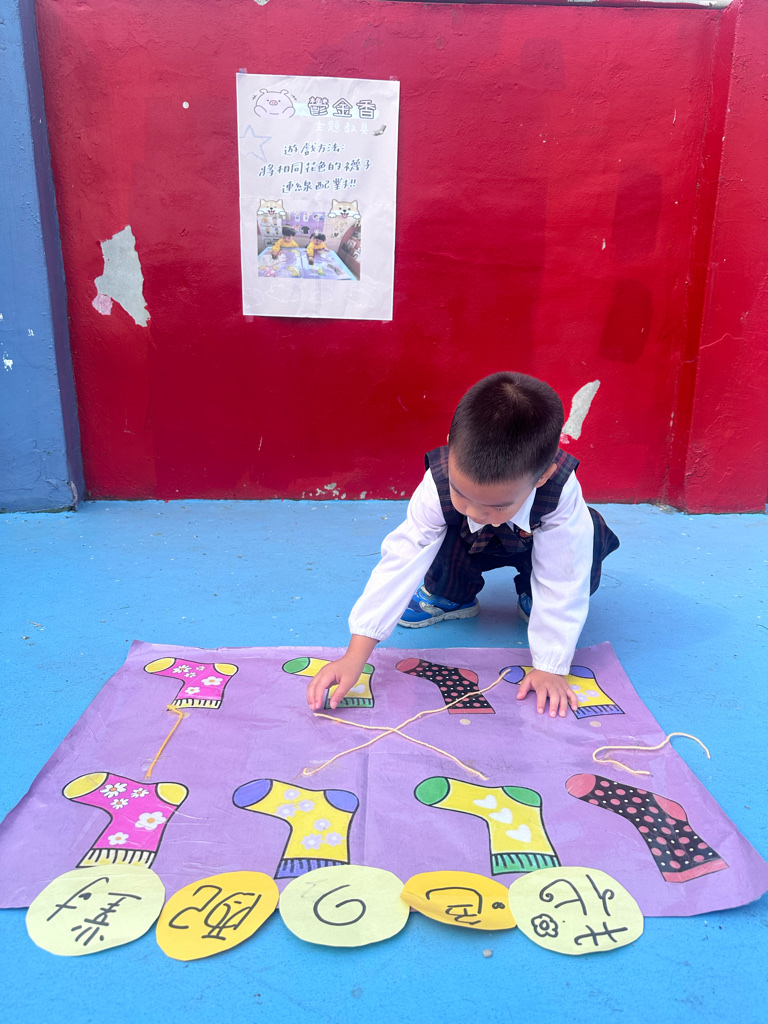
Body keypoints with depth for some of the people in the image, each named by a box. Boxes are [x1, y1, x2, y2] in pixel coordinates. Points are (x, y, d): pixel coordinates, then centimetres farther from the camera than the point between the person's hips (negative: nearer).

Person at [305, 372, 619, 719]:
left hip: (534, 544, 1)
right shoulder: (438, 483, -39)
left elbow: (562, 586, -35)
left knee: (588, 535, -30)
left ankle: (532, 598, 2)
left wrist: (550, 668, -34)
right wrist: (354, 658, -43)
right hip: (471, 545, 0)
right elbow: (401, 561, -39)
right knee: (444, 532, -34)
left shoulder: (562, 492, -43)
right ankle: (450, 597, -1)